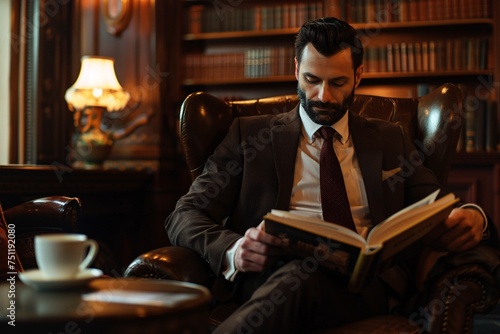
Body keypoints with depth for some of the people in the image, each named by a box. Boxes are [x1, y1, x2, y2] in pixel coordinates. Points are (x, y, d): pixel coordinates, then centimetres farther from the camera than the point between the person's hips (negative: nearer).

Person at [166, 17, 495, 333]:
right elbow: (185, 216, 8)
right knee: (300, 273, -39)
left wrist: (472, 217, -7)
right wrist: (232, 250, -15)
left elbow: (439, 211, 20)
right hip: (271, 273, 0)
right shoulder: (250, 133, 16)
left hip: (367, 278, 1)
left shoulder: (390, 140, 23)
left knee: (304, 278, -37)